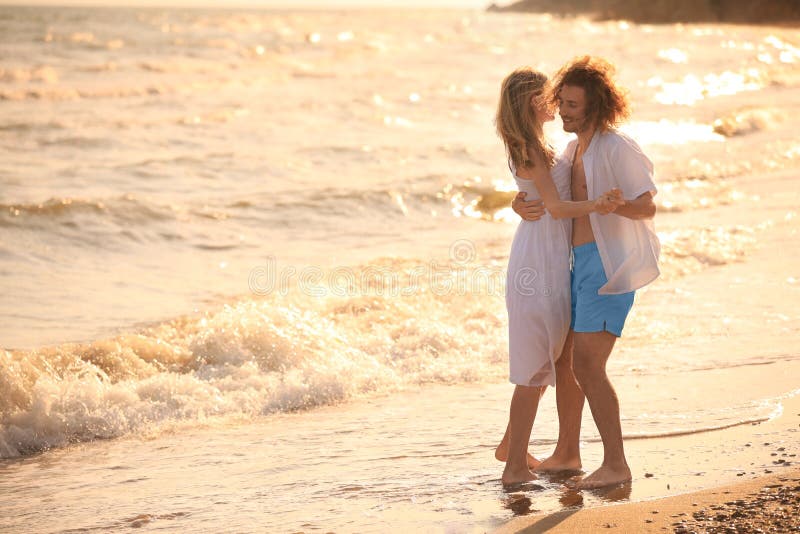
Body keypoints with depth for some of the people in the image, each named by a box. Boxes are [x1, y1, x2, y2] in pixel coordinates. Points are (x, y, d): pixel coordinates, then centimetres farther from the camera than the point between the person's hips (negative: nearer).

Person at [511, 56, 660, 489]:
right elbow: (542, 192, 12)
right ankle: (567, 454, 25)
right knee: (563, 359, 14)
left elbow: (648, 208, -17)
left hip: (608, 266, -9)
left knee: (587, 367, -13)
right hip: (580, 264, 9)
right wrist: (522, 206, -11)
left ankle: (616, 464, -8)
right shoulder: (576, 149, 16)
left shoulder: (616, 148, -12)